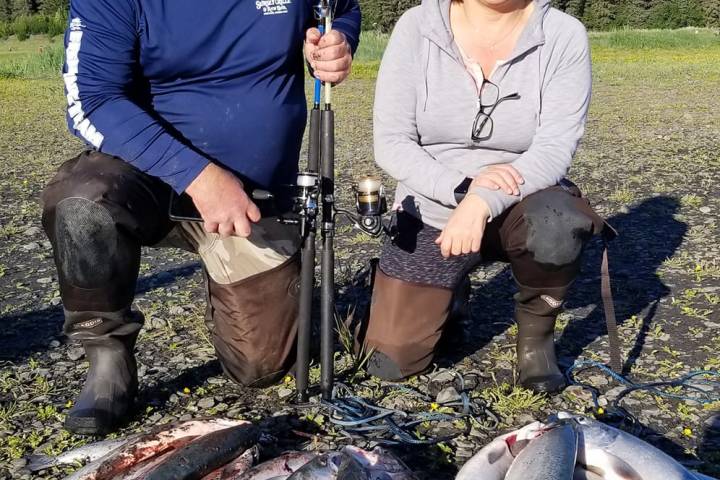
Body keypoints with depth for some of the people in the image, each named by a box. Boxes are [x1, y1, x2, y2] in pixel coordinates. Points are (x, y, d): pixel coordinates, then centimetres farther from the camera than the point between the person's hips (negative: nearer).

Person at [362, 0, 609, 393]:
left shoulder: (564, 35, -13)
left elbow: (554, 151, -21)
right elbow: (391, 144, -13)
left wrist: (482, 204, -37)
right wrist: (464, 187, -28)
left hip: (520, 207, -1)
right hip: (430, 216, 1)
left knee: (556, 226, -37)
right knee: (390, 363, -4)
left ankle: (535, 332, -6)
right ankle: (448, 293, 28)